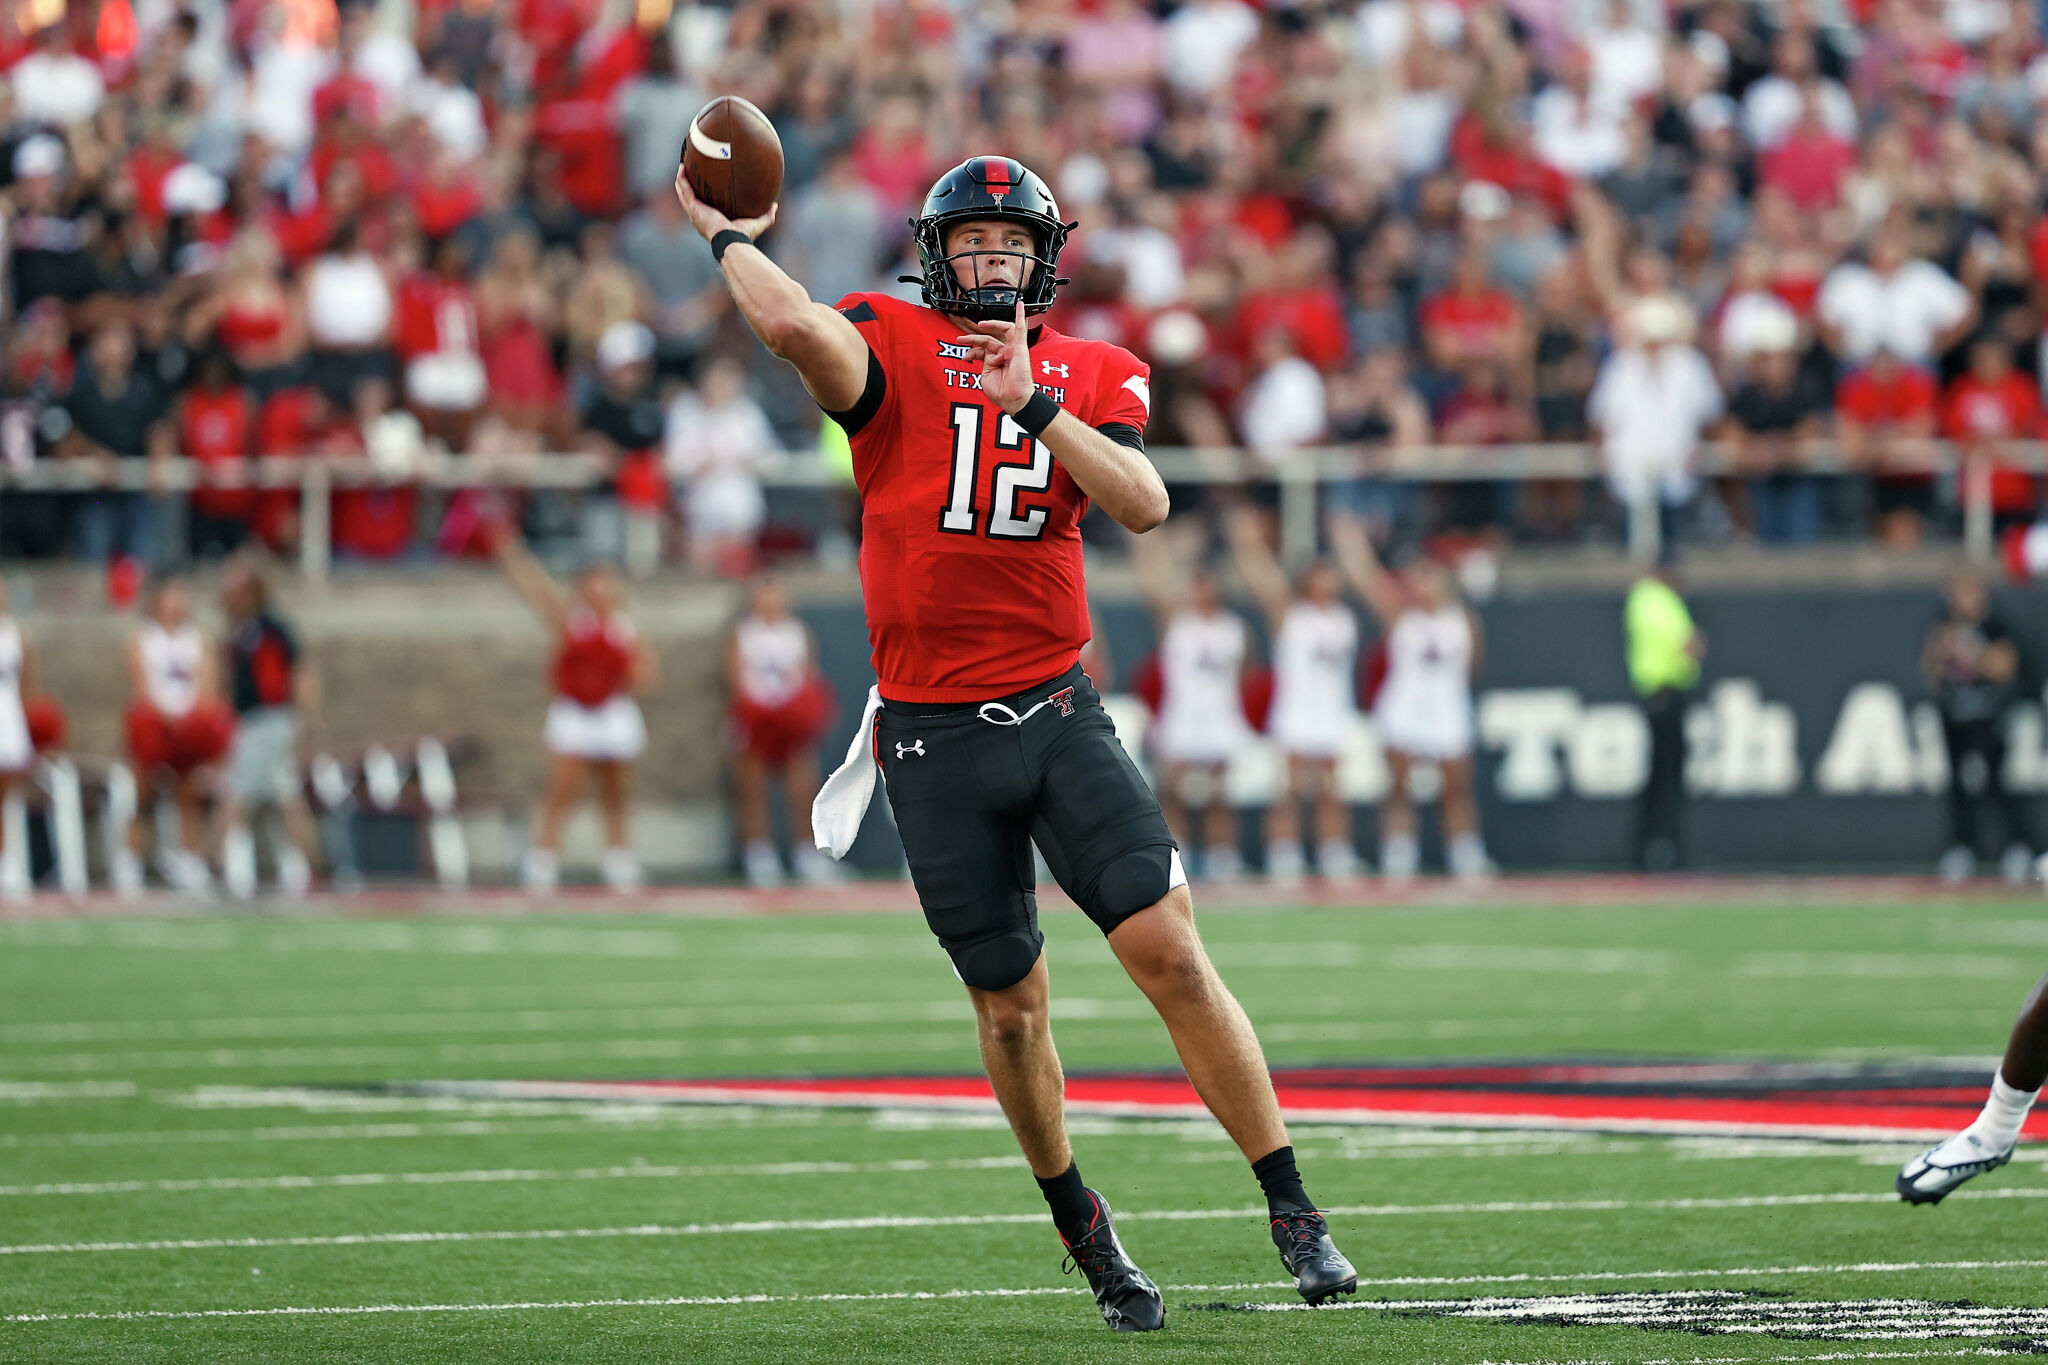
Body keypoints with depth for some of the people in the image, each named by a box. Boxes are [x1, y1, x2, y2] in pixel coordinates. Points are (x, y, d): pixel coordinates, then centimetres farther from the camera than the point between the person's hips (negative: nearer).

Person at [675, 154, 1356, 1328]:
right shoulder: (893, 345, -1)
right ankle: (1081, 1227, 28)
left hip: (1057, 710, 1)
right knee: (1012, 1006, 6)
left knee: (1170, 948, -10)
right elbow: (794, 327, -24)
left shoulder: (1095, 374, 7)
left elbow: (1144, 503, -11)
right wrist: (726, 238, -9)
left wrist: (1031, 401, -18)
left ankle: (1296, 1217, -4)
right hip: (933, 735, -1)